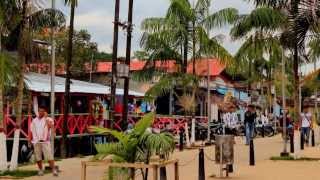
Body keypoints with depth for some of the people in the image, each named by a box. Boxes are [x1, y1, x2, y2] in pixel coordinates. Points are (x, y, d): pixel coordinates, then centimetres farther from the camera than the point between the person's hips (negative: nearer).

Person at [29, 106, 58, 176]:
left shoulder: (48, 119, 1)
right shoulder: (34, 120, 13)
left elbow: (50, 125, -20)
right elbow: (31, 130, 17)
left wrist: (46, 117, -15)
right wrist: (30, 139, 8)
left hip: (45, 141, -4)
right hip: (36, 141, 4)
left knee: (49, 156, -10)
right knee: (38, 157, 7)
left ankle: (54, 170, -9)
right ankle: (40, 170, 19)